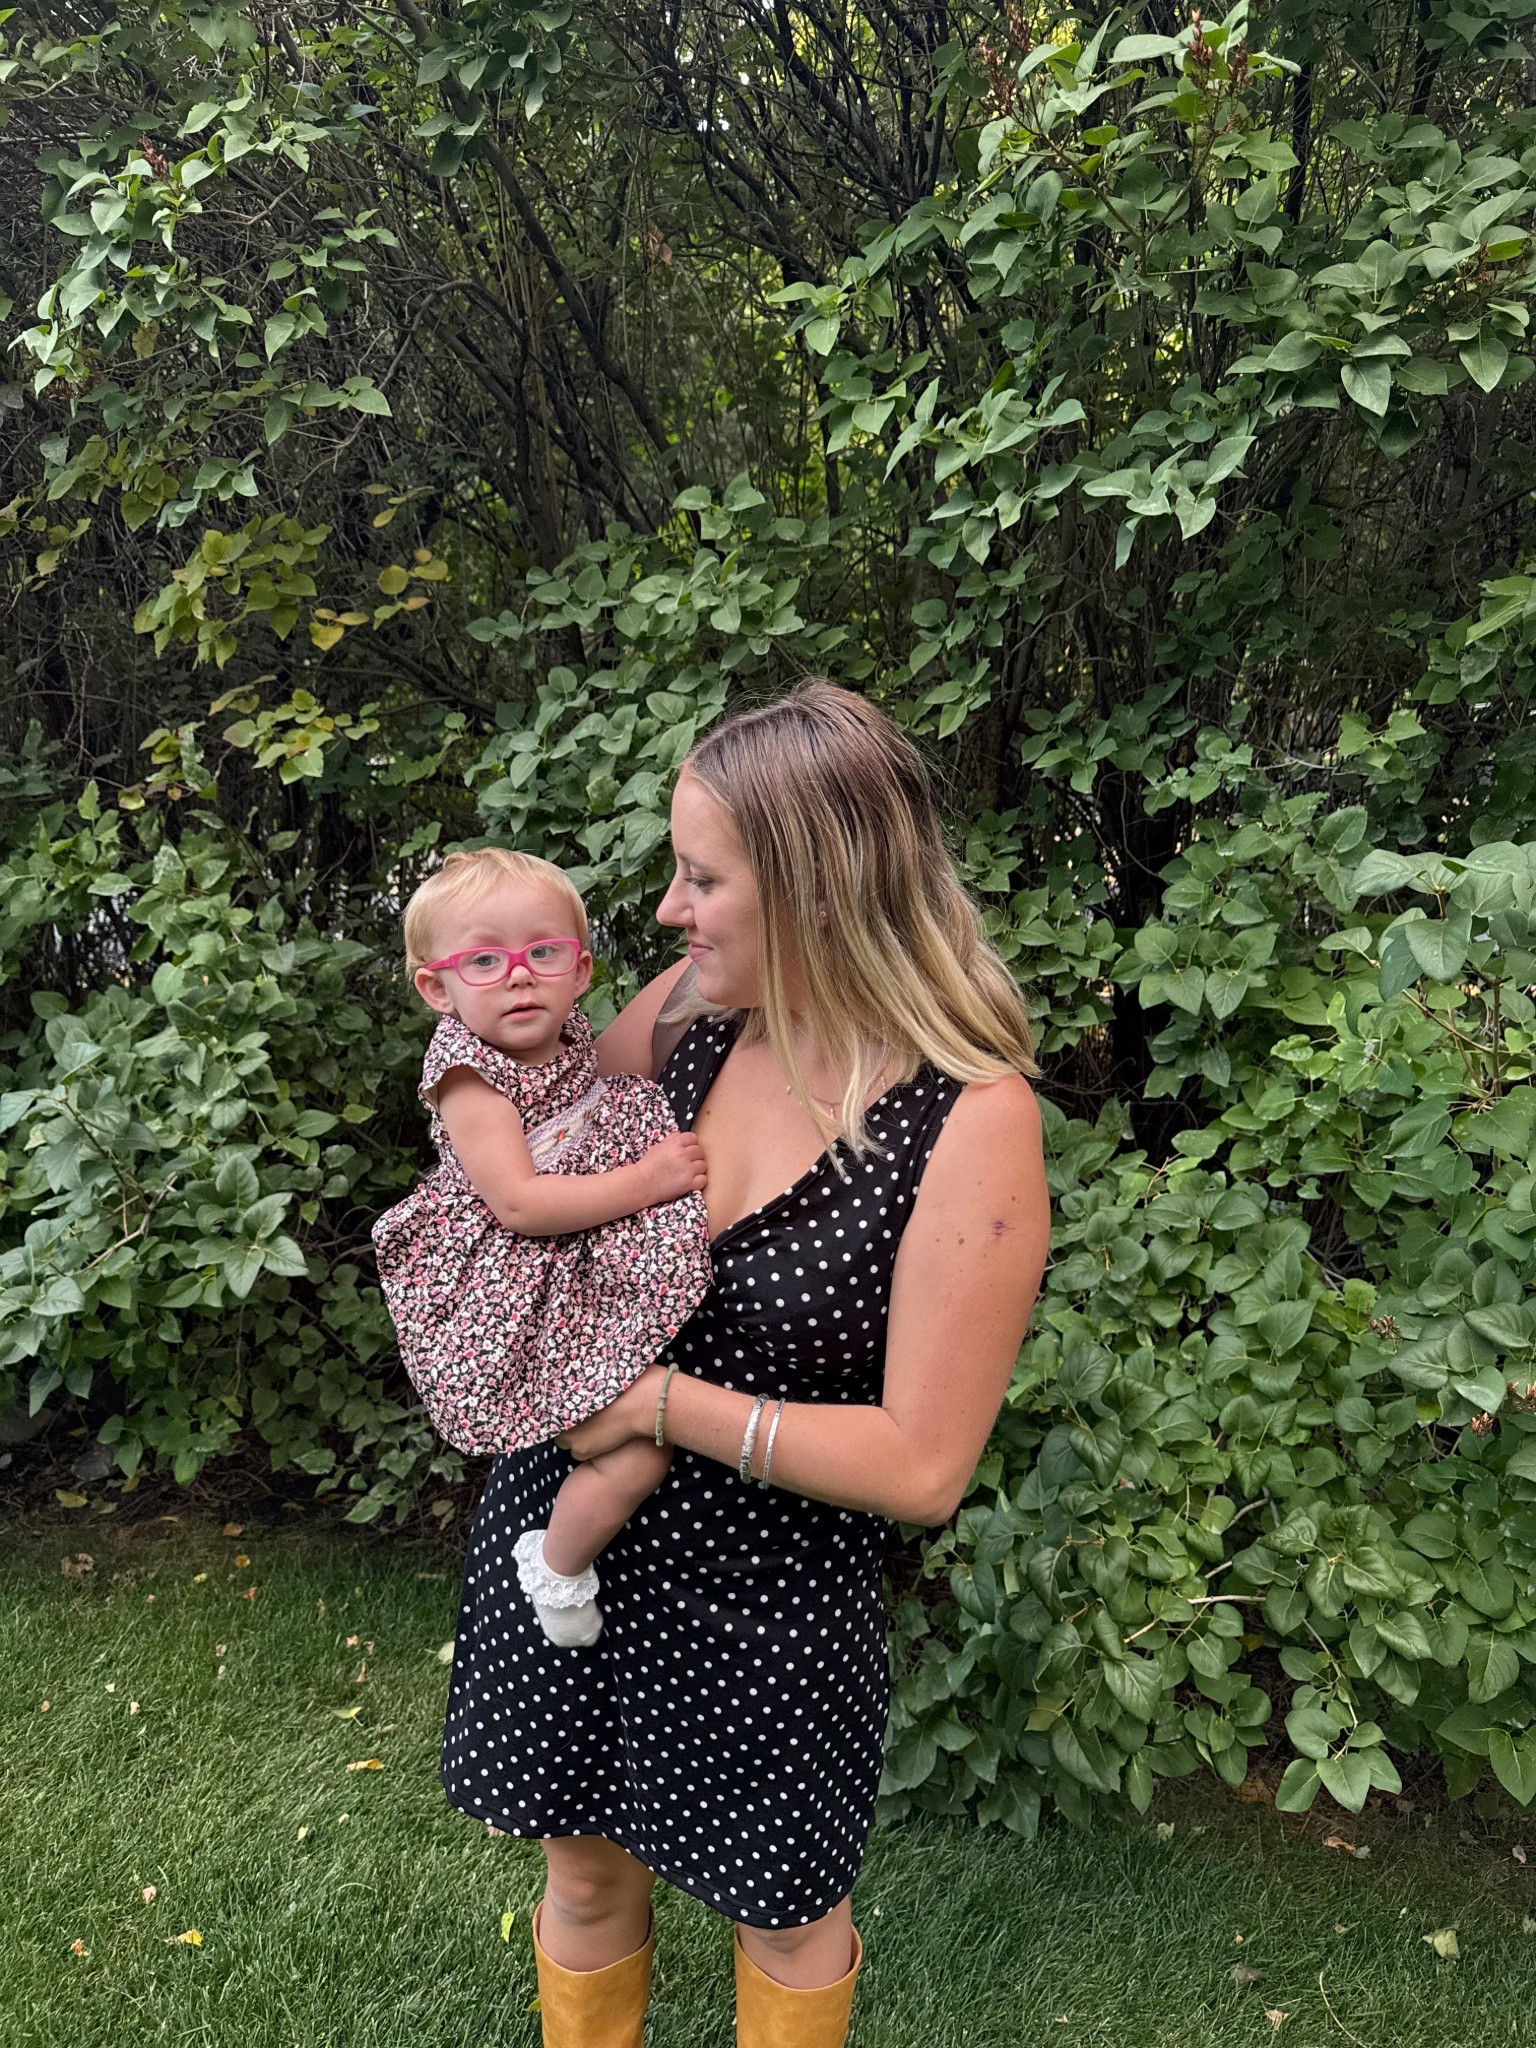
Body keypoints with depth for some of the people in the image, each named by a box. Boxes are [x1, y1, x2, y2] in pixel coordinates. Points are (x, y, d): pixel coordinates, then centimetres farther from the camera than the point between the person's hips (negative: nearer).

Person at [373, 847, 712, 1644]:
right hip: (516, 1311, -9)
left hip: (593, 1274, 9)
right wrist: (647, 1181, -24)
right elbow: (519, 1203, -25)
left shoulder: (575, 1045, 5)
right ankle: (557, 1567, 12)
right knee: (642, 1451, -14)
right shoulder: (471, 1079, -18)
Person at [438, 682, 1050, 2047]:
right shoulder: (690, 1009, -8)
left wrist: (662, 1404, -20)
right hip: (560, 1524, 5)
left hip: (763, 1599, -4)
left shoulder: (971, 1122, -23)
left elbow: (921, 1464, -22)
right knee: (586, 1865, 26)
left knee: (784, 1910, 22)